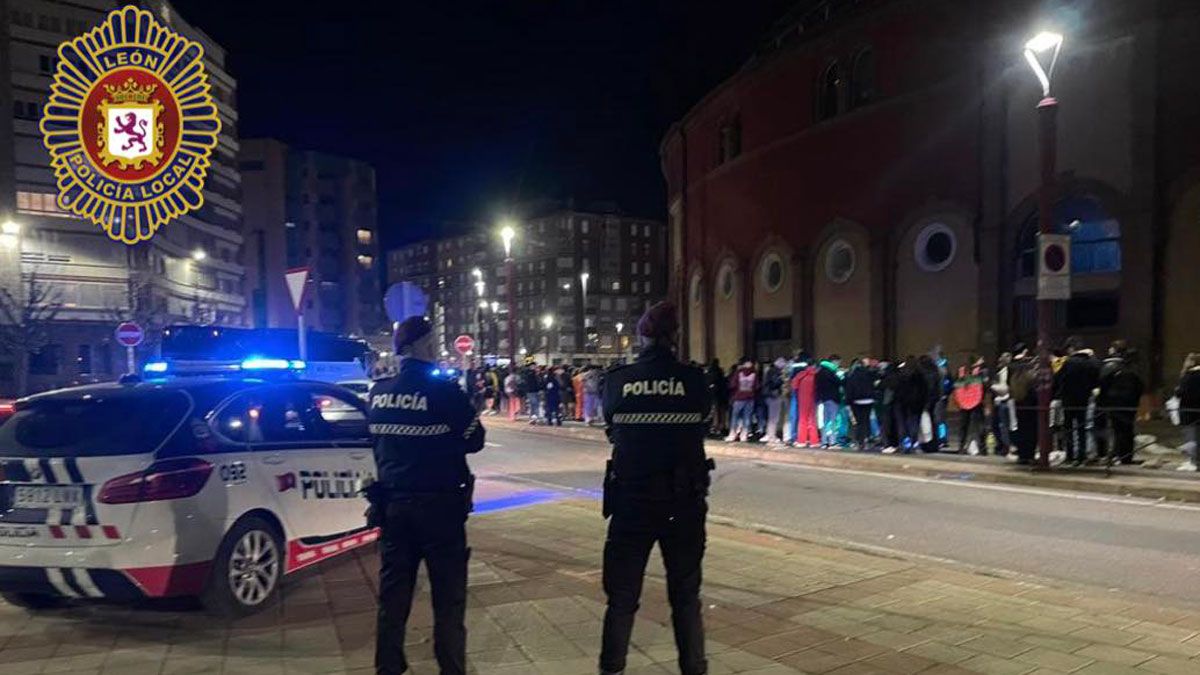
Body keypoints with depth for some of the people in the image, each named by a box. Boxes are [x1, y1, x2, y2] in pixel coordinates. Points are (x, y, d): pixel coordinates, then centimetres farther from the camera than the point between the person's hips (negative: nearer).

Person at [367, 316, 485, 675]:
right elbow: (474, 440, -5)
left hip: (392, 504, 5)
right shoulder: (445, 392, -16)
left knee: (393, 594, 14)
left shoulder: (378, 393, 0)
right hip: (439, 505, -5)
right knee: (448, 596, 6)